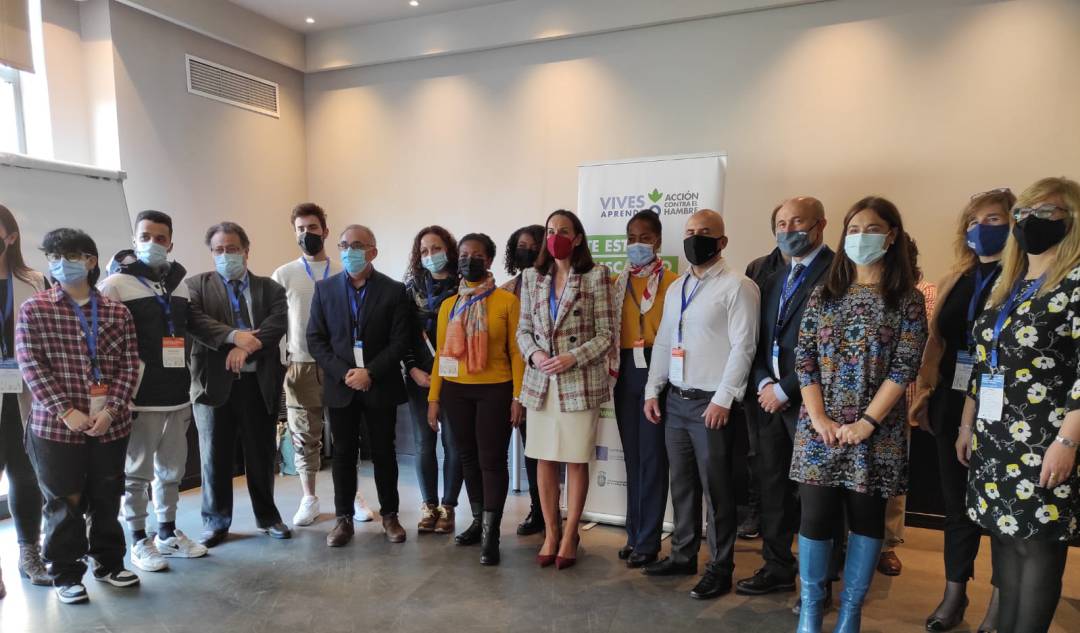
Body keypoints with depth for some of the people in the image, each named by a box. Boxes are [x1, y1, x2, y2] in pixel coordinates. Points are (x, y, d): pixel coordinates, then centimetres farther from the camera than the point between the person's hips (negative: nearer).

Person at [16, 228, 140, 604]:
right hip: (56, 426, -2)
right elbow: (30, 365, -7)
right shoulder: (34, 309, -1)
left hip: (111, 424, 2)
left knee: (107, 499, 13)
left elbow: (129, 364, 2)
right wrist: (66, 411, -14)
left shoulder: (117, 312, 5)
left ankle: (108, 562, 30)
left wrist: (111, 409, -10)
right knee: (64, 504, 7)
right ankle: (66, 574, 22)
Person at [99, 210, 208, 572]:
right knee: (136, 474, 6)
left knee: (172, 471, 15)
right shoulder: (115, 285, -6)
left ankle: (168, 534, 29)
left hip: (176, 398, 5)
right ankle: (139, 541, 21)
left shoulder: (179, 285, 11)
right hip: (139, 400, -5)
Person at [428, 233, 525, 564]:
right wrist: (434, 397, 6)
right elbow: (441, 353, 8)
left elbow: (516, 352, -5)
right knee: (468, 457, 14)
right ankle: (478, 520, 31)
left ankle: (491, 535, 8)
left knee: (492, 460, -1)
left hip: (495, 391, -4)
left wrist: (518, 396, -9)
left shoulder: (507, 301, -4)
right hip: (456, 391, 4)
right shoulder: (448, 305, 8)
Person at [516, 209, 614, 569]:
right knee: (544, 459, 8)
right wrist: (534, 354, -9)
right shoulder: (532, 278, 10)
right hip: (540, 380, 4)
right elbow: (523, 330, 11)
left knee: (576, 460, 4)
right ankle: (550, 534, 22)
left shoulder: (595, 276, -2)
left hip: (580, 382, -3)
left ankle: (569, 536, 18)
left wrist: (573, 358, -16)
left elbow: (606, 333, -4)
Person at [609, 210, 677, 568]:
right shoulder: (617, 283, 11)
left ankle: (648, 541, 13)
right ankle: (634, 534, 25)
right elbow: (608, 330, 13)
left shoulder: (671, 282, -5)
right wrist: (612, 370, 4)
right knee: (632, 455, 13)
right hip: (625, 373, 5)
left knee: (653, 456, 1)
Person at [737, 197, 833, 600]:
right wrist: (764, 383, -1)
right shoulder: (775, 280, 17)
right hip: (770, 398, 7)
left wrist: (785, 389, -14)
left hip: (809, 399, -7)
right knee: (773, 487, 13)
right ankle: (777, 568, 27)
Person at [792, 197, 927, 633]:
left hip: (877, 432, -1)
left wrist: (865, 422, -15)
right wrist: (819, 419, -8)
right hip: (820, 429, 2)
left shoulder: (908, 300, 0)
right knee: (816, 515, 3)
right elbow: (804, 360, 2)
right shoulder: (824, 294, 6)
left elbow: (904, 367, -8)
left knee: (867, 517, 8)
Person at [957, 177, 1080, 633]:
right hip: (994, 440, 7)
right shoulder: (1008, 286, 13)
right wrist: (967, 426, 16)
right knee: (1003, 537, 14)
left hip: (1043, 444, -7)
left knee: (1038, 544, 3)